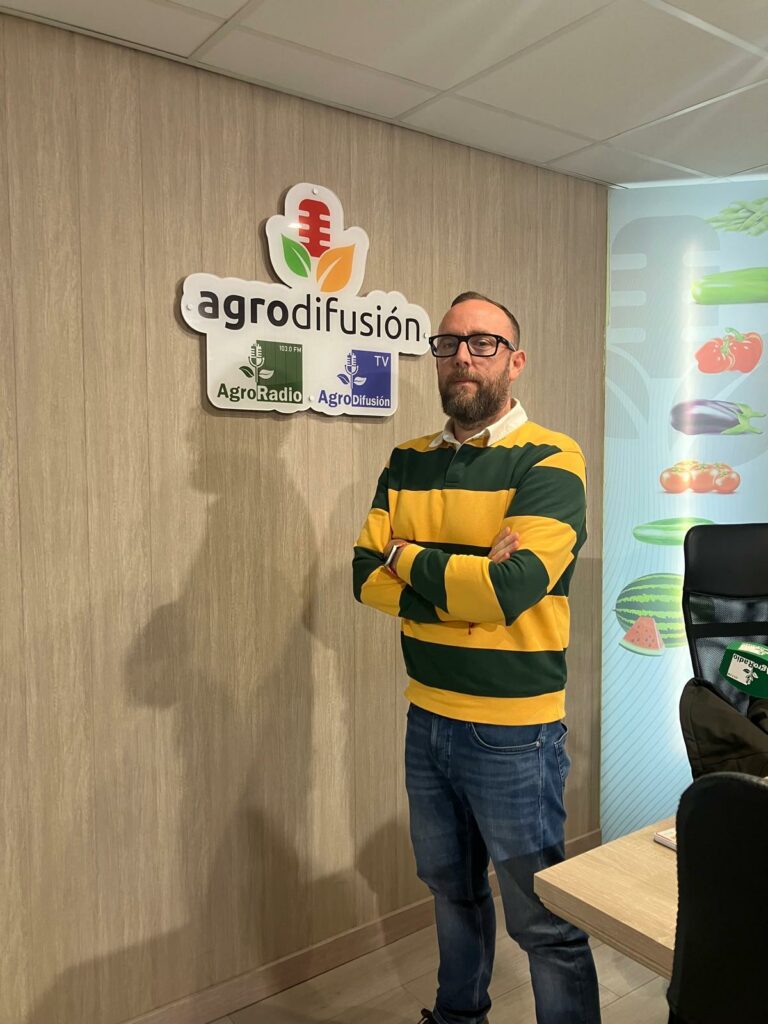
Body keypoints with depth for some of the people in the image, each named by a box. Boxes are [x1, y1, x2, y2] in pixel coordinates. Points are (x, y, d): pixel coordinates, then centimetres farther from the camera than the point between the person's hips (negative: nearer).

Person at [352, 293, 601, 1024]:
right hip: (426, 718, 6)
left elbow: (510, 590, -25)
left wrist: (409, 558, -11)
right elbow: (366, 577, -5)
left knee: (542, 920, 10)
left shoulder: (550, 462, -13)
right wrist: (467, 583, -19)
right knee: (451, 889, 25)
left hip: (511, 732, -5)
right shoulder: (407, 463, 4)